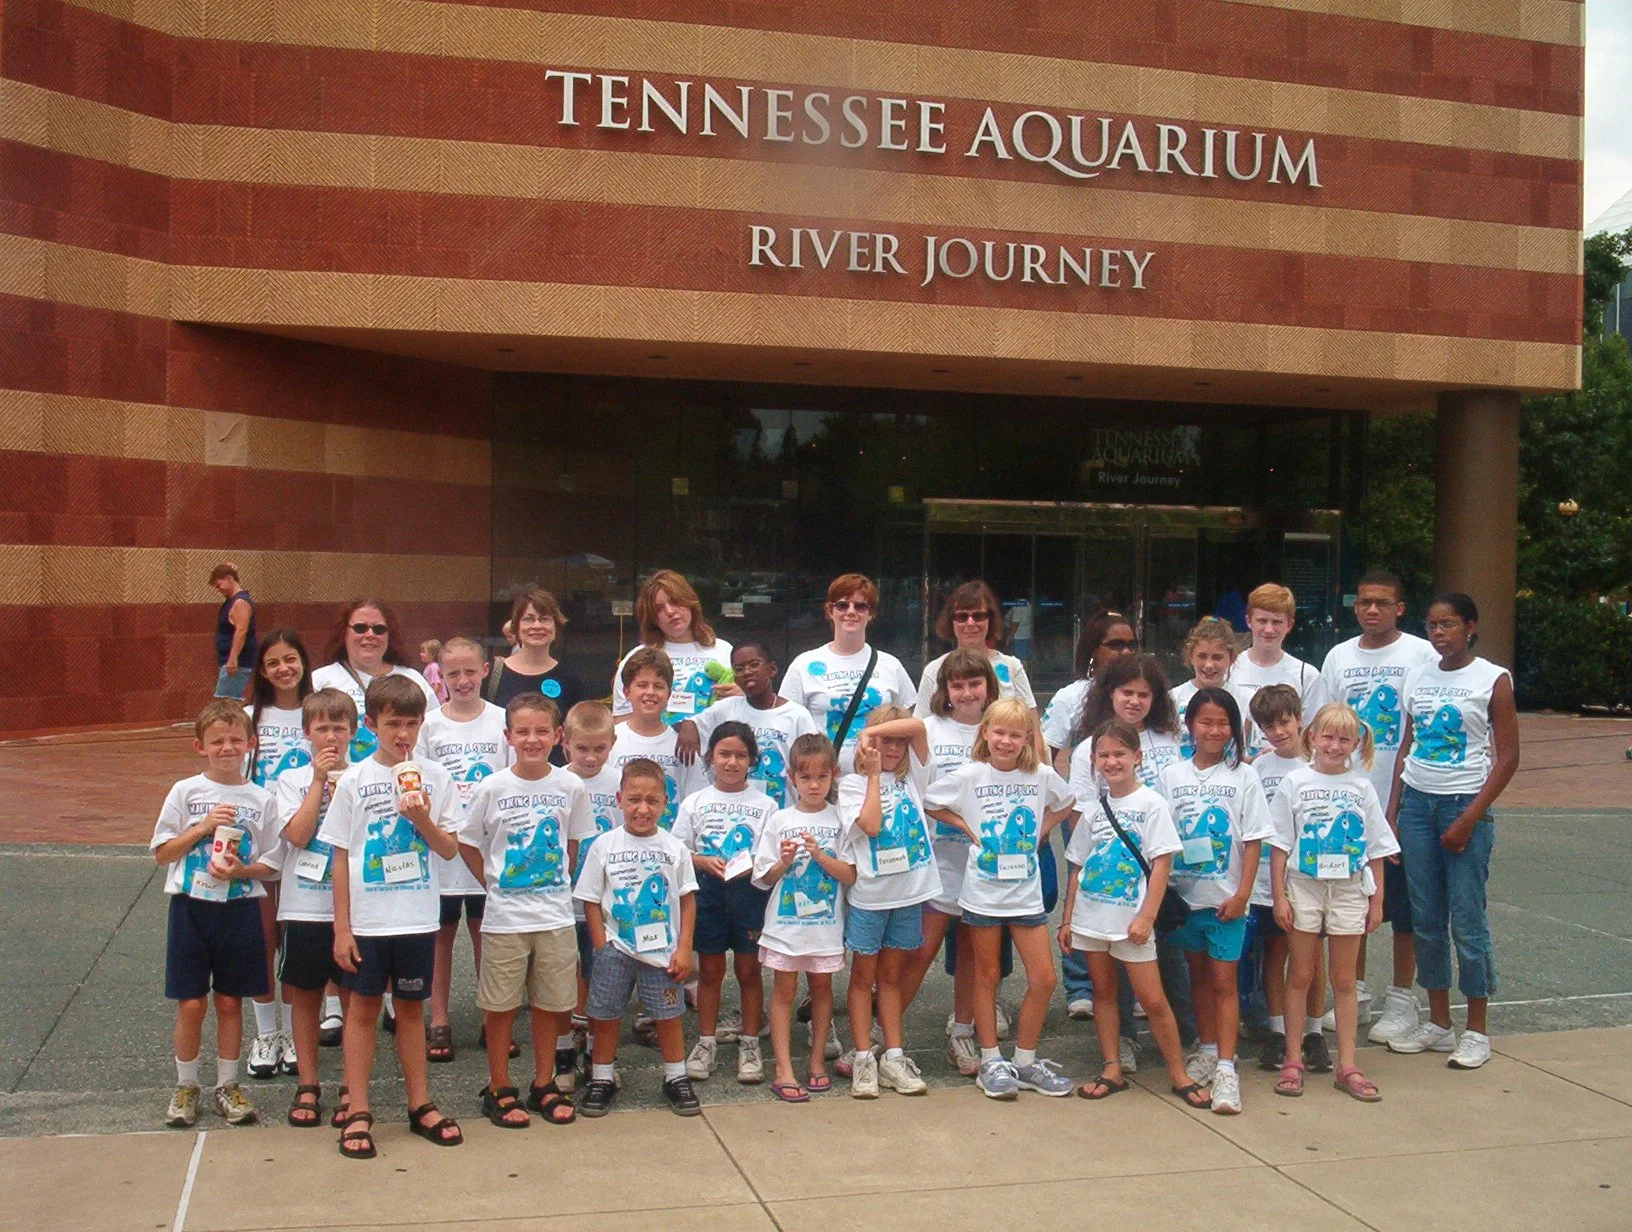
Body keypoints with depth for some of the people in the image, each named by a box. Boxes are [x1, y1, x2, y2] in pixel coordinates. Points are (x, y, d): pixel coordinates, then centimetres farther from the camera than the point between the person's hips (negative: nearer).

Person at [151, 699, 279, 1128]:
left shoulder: (261, 799, 0)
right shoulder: (185, 792, -1)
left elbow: (270, 864, 4)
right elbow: (162, 852, 0)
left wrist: (239, 870, -16)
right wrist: (203, 827, -12)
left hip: (240, 910, 1)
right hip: (191, 906, -1)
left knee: (230, 1001, 10)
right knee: (192, 1004, 2)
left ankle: (227, 1086, 23)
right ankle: (185, 1087, 20)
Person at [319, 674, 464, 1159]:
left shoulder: (434, 777, 0)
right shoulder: (354, 781, -4)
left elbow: (450, 848, 1)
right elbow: (341, 857, -2)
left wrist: (422, 819, -19)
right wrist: (341, 927, -4)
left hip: (417, 916, 1)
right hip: (366, 918, -1)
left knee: (411, 1008, 13)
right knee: (363, 1008, 7)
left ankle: (420, 1105, 24)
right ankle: (357, 1112, 15)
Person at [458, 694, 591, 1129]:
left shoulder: (571, 786, -3)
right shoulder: (492, 787, -8)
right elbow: (467, 844, 3)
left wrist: (558, 883, 4)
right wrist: (494, 883, -1)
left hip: (556, 915, 2)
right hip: (504, 917, -2)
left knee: (550, 1004, 11)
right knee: (501, 1006, 6)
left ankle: (544, 1086, 26)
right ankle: (499, 1090, 20)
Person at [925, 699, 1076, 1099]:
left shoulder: (1041, 775, -2)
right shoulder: (970, 775, -7)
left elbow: (1066, 804, 17)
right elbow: (928, 802, 1)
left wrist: (1042, 830, 3)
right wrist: (965, 827, -6)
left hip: (1026, 892, 2)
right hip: (983, 892, -2)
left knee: (1044, 979, 1)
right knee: (987, 976, 8)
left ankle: (1025, 1061, 17)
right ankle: (991, 1062, 18)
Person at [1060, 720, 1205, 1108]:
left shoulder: (1151, 803, -5)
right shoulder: (1094, 807, 8)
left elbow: (1162, 864, -9)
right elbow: (1077, 867, 11)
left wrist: (1146, 917, -15)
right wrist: (1067, 919, 8)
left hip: (1130, 919, -5)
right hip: (1091, 916, 5)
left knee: (1153, 999, -3)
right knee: (1104, 992, 11)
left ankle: (1178, 1074, 10)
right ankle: (1112, 1070, 18)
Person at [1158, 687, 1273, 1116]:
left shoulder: (1243, 776, -2)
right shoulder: (1171, 776, 3)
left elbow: (1253, 841, -3)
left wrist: (1242, 894, -10)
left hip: (1225, 898, -3)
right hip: (1183, 896, 3)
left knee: (1223, 981, -3)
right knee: (1198, 975, 15)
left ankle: (1225, 1069, -3)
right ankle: (1206, 1051, 28)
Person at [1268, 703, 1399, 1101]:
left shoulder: (1361, 787, 3)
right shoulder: (1295, 782, -3)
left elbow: (1376, 850, 7)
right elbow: (1279, 844, -3)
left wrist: (1377, 901, 4)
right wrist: (1279, 896, -7)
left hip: (1349, 891, 1)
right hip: (1304, 888, -1)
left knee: (1344, 981, 8)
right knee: (1300, 977, 6)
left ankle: (1347, 1066, 15)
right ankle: (1293, 1060, 14)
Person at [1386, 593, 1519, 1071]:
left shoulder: (1492, 680, -5)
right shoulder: (1418, 677, 10)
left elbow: (1508, 757, -7)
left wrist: (1470, 818, -13)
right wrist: (1392, 812, 5)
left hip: (1465, 805, -5)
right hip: (1416, 802, 5)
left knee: (1467, 920, -2)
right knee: (1426, 919, 8)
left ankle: (1476, 1031, 10)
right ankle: (1438, 1023, 19)